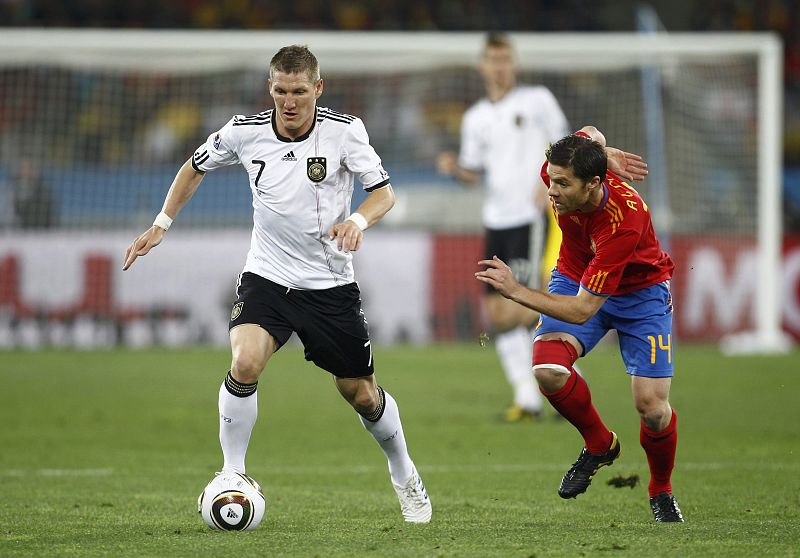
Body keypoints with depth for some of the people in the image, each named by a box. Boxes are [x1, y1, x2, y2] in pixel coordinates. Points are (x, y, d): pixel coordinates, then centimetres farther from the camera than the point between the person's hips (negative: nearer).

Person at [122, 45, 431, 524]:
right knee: (245, 363, -27)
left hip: (331, 284, 0)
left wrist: (358, 221, -28)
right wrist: (162, 224, 4)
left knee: (362, 394, 8)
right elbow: (196, 167, 11)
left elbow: (384, 192, -7)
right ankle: (232, 476, -11)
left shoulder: (345, 130, -12)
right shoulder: (244, 132, -8)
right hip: (267, 277, 0)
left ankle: (405, 475, 37)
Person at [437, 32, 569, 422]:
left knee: (520, 308, -16)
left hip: (530, 215, -6)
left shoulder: (536, 99, 1)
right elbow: (474, 172, 16)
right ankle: (525, 396, 7)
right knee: (497, 312, 2)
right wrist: (453, 168, -6)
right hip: (496, 219, 6)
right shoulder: (475, 118, 14)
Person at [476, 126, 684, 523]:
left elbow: (582, 310, -37)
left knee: (652, 406, -13)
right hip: (575, 277, 4)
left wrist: (516, 291, -39)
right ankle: (599, 445, 5)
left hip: (639, 291, -4)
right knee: (547, 368, -23)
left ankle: (661, 491, 18)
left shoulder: (625, 220, -40)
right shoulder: (560, 170, -24)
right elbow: (589, 133, 4)